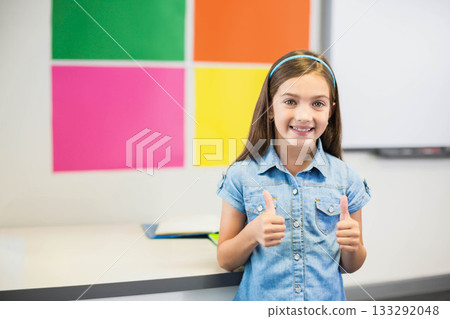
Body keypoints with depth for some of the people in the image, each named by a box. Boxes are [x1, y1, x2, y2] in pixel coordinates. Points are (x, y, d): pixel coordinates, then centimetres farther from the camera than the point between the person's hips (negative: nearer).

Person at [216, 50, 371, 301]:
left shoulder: (346, 179, -5)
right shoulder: (242, 176, -10)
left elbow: (350, 266, 5)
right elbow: (225, 261, -3)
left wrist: (353, 246, -17)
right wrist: (252, 234, -22)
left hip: (326, 301, 1)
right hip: (260, 300, -1)